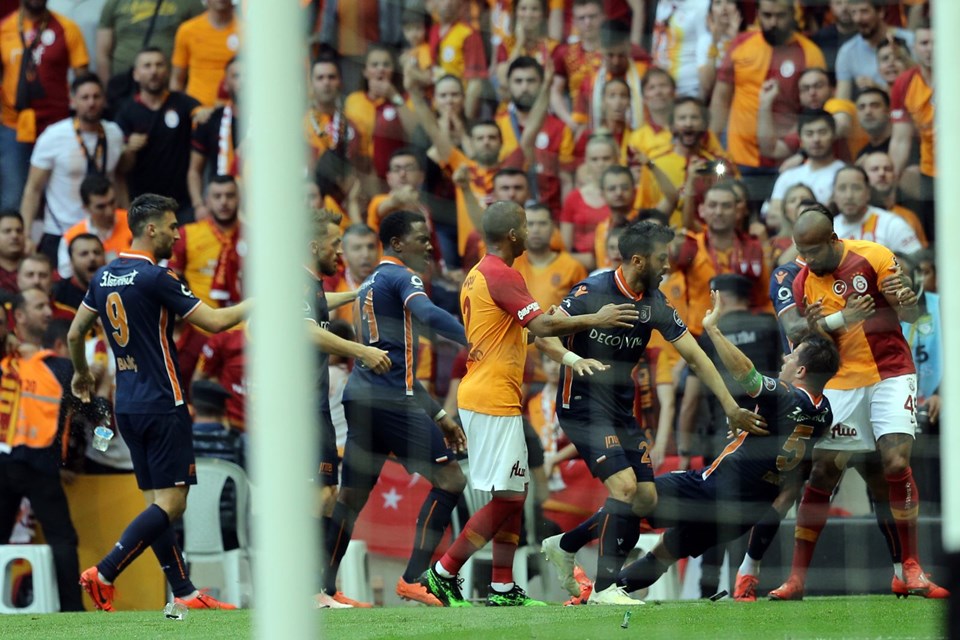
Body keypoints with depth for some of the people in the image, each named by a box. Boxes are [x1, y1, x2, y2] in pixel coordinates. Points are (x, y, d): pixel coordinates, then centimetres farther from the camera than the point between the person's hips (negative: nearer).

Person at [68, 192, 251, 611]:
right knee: (171, 502, -8)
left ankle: (184, 592, 9)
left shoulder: (104, 277, 8)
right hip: (163, 404, -9)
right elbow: (214, 322, -13)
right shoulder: (155, 278, -14)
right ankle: (103, 574, -15)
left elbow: (75, 333, 18)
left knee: (157, 500, 9)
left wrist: (81, 372, 36)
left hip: (127, 405, 9)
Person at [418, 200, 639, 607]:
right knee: (507, 497, -7)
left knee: (513, 495, 12)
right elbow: (542, 326, -23)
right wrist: (596, 320, -14)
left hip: (480, 395, 10)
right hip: (494, 400, -10)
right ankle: (443, 573, -4)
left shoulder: (478, 274, 16)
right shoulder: (501, 275, -15)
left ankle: (502, 589, 12)